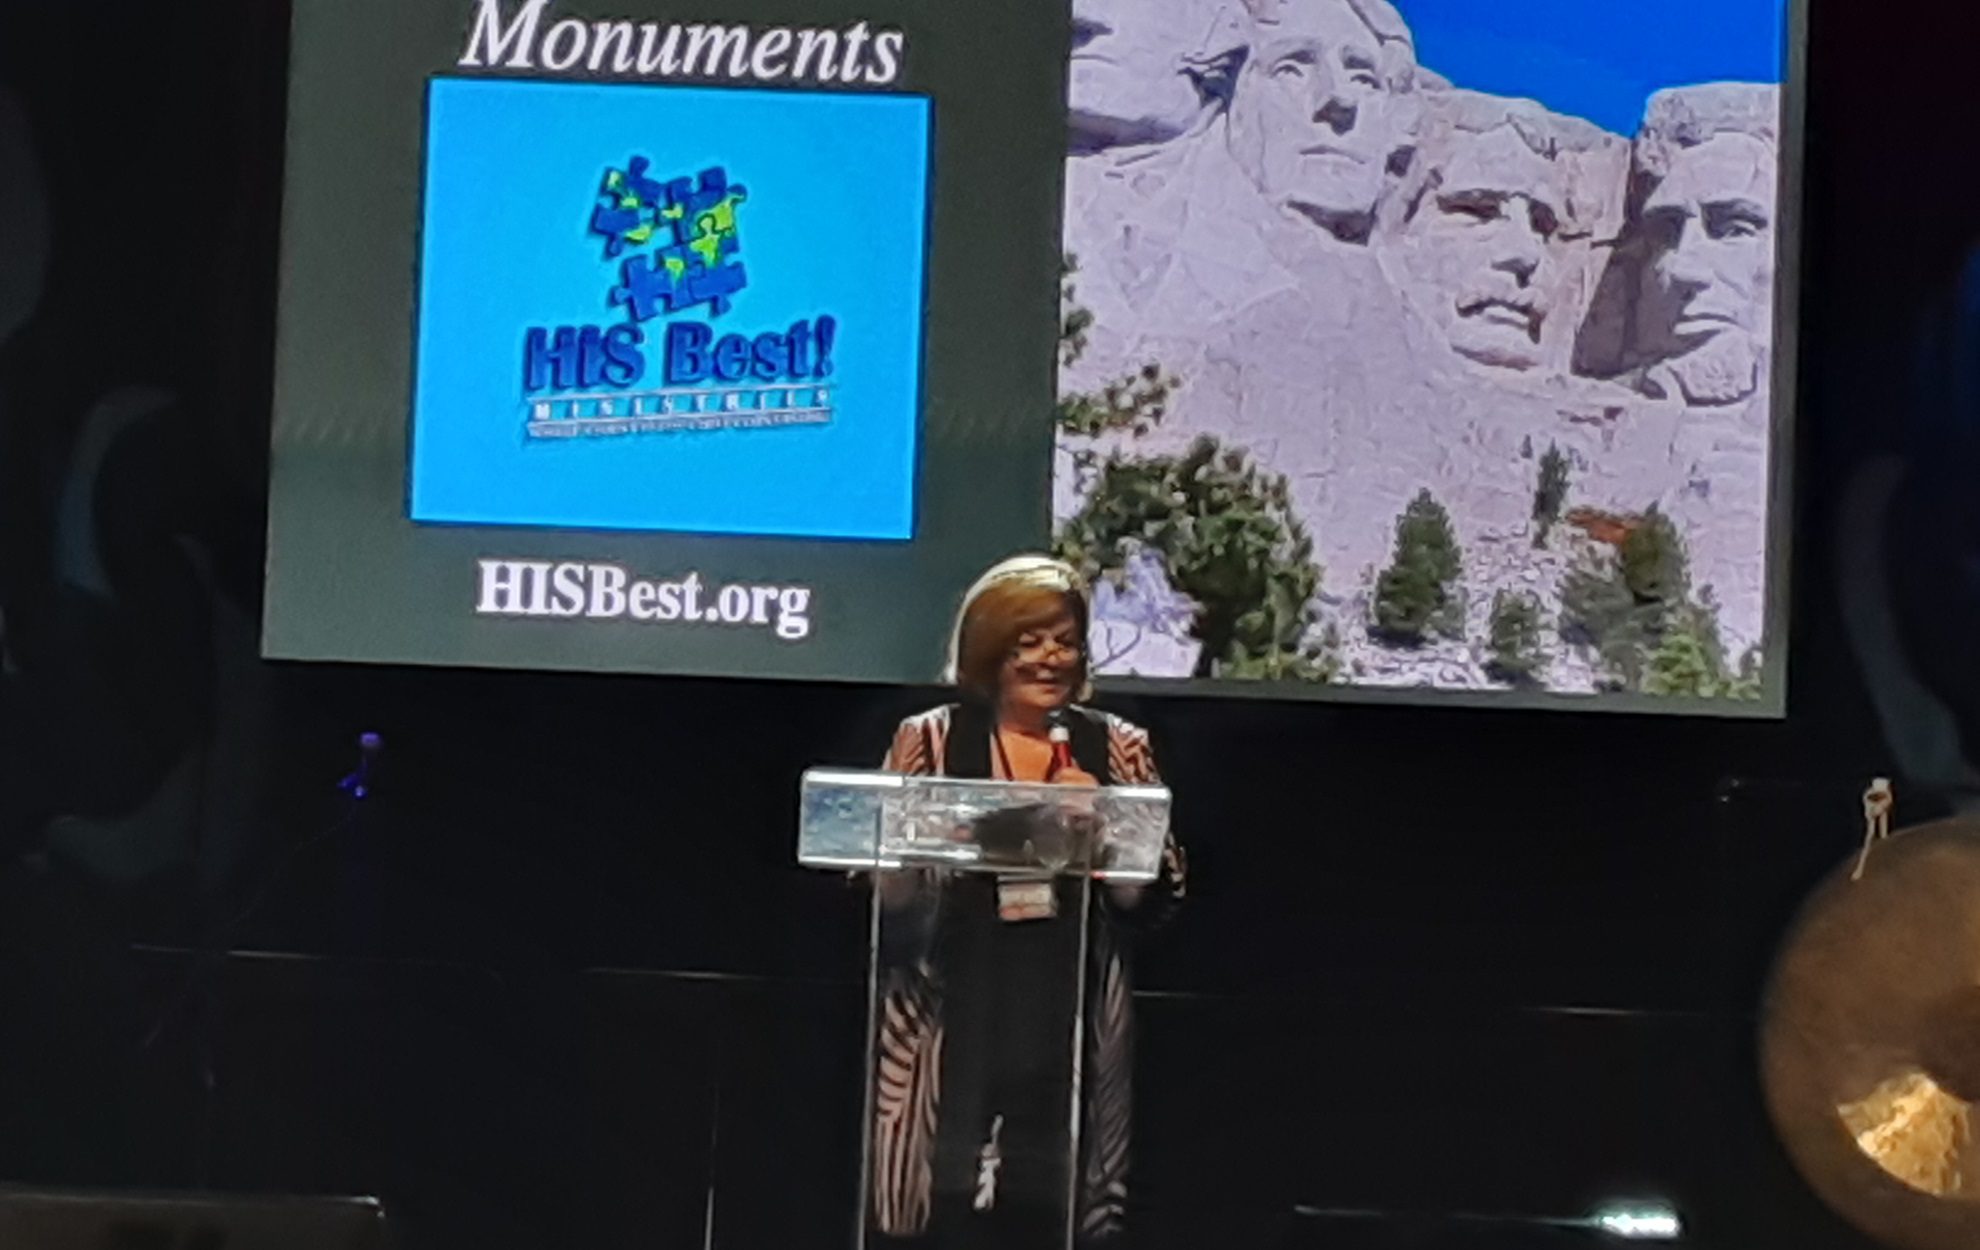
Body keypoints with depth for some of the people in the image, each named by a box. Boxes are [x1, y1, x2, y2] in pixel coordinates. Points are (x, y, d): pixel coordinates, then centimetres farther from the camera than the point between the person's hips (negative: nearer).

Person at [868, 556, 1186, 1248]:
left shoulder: (1117, 747, 9)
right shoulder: (928, 739, 6)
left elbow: (1154, 898, 5)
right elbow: (882, 885, 3)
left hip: (1069, 1022, 1)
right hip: (949, 1020, -1)